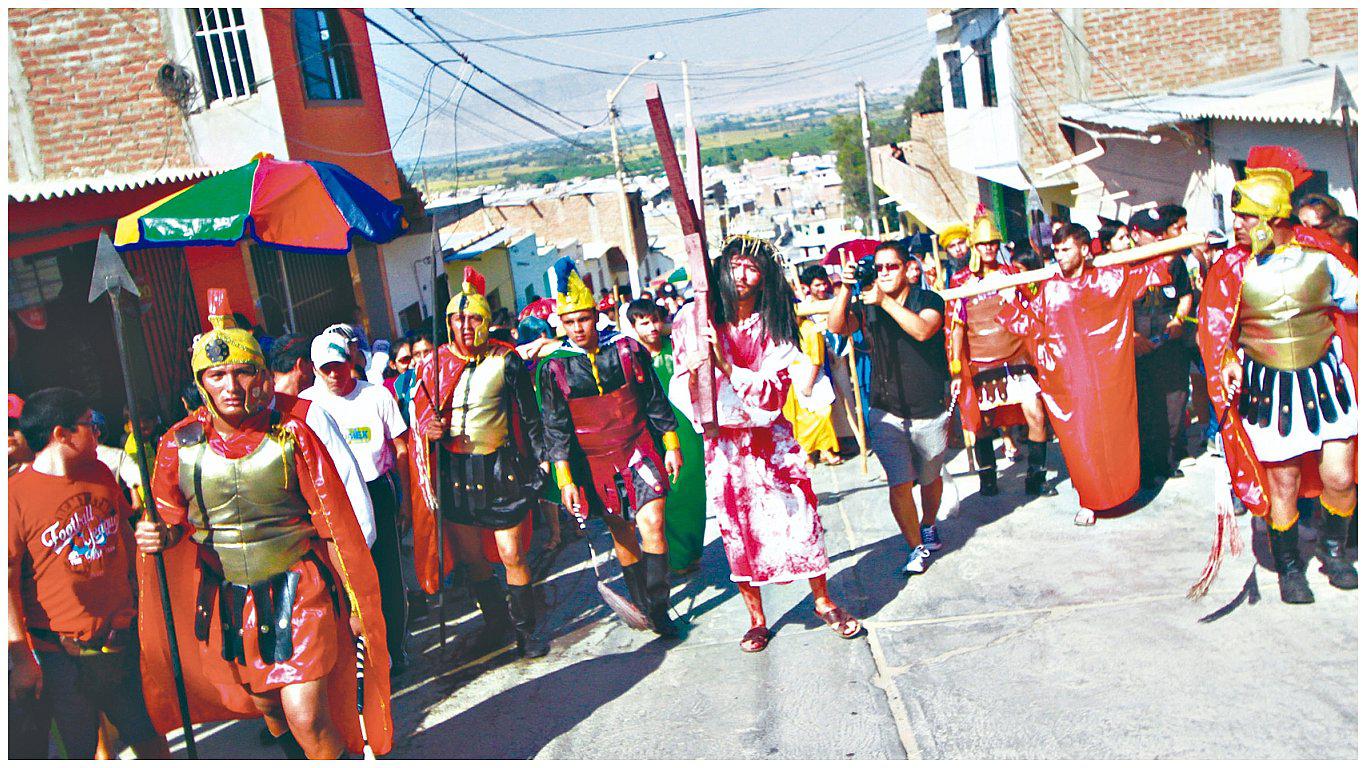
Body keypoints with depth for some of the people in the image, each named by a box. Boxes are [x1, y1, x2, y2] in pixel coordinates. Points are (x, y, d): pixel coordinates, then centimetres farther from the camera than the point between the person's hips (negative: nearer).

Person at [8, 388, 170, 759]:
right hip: (60, 654, -5)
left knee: (147, 733, 13)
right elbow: (8, 581, -12)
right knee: (80, 749, 8)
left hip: (122, 640, 5)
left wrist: (135, 597, 19)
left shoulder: (100, 473, 6)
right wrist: (20, 657, -13)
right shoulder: (17, 493, -12)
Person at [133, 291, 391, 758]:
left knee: (308, 719, -11)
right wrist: (160, 536, -14)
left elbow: (335, 522, -6)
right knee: (265, 703, 21)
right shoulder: (179, 445, -6)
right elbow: (172, 519, 11)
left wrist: (356, 601, -4)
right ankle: (289, 749, 52)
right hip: (231, 597, 4)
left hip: (299, 588, -3)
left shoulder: (291, 435, -12)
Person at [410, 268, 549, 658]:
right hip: (454, 470, 3)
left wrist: (538, 461, -1)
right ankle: (496, 622, 30)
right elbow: (420, 411, 11)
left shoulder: (505, 360, -4)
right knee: (471, 557, 12)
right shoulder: (434, 365, 3)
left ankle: (526, 629, 14)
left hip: (500, 467, -3)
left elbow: (529, 416, 1)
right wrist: (429, 428, -11)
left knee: (512, 555, -3)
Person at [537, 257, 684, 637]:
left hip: (639, 451, 0)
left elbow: (655, 401, 5)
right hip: (594, 463, 1)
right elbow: (555, 427, -3)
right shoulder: (554, 367, -6)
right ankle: (641, 602, 28)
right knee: (621, 534, 12)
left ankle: (658, 609, -1)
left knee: (651, 525, -13)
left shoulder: (626, 349, -4)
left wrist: (672, 445, 7)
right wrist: (565, 479, -7)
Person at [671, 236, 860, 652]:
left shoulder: (775, 328, -2)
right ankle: (756, 620, 22)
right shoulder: (694, 324, -1)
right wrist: (693, 371, -23)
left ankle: (824, 602, 24)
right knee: (738, 531, 6)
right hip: (722, 445, 0)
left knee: (800, 520, 2)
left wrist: (724, 361, -24)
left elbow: (771, 393, -13)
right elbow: (682, 393, -1)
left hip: (771, 441, 0)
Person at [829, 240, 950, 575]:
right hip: (887, 412, 1)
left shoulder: (929, 300, -5)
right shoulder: (868, 306, 3)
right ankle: (917, 548, 5)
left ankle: (928, 526, 46)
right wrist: (845, 289, -24)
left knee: (930, 478, 17)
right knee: (899, 482, -11)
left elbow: (922, 330, -25)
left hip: (930, 412, 0)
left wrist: (884, 300, -29)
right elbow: (838, 327, -12)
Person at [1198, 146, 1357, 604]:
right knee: (1283, 483, 5)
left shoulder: (1319, 256, -5)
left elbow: (1353, 299, 11)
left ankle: (1333, 549, 29)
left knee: (1338, 477, -1)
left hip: (1324, 378, 1)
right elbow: (1215, 326, 0)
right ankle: (1288, 567, 25)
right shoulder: (1233, 267, -6)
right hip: (1267, 387, -1)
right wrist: (1227, 361, -14)